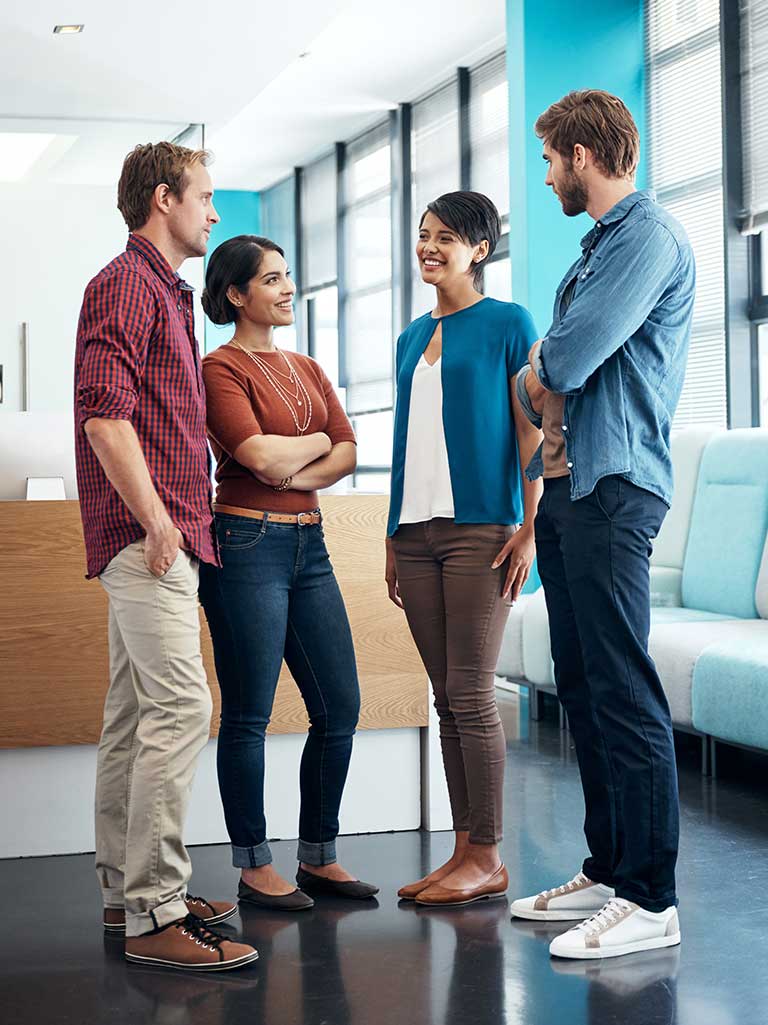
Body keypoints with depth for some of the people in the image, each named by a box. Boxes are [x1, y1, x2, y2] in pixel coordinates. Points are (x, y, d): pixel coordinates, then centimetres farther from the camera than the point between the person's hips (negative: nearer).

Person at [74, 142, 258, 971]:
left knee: (134, 712, 12)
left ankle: (125, 889, 18)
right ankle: (154, 914, -14)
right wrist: (155, 519, -19)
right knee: (179, 708, -15)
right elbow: (106, 412, -19)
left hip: (157, 532, 11)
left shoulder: (164, 290, 23)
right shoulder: (126, 284, -9)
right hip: (146, 530, -11)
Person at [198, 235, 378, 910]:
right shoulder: (222, 368, -6)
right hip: (247, 543, -8)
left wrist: (297, 474, -9)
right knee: (248, 716, 0)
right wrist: (316, 440, 0)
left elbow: (349, 453, 8)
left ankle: (319, 856, 20)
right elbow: (260, 454, -18)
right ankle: (255, 868, 10)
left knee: (340, 707, 6)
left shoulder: (307, 370, 17)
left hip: (309, 543, 8)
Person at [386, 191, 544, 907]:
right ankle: (463, 849, 14)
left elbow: (532, 433, -5)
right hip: (418, 534, 7)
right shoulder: (412, 338, 18)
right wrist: (393, 539, 17)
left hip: (480, 530, -6)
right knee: (447, 701, 8)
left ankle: (487, 860, 2)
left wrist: (531, 528, -12)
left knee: (471, 698, -6)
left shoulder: (508, 324, -1)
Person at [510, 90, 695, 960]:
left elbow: (567, 359, -18)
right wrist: (549, 397, 0)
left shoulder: (648, 237, -10)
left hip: (611, 491, -10)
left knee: (624, 693, -9)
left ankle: (650, 899, -5)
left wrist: (537, 371, 4)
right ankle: (606, 871, 21)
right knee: (582, 689, 12)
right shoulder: (598, 244, 21)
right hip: (567, 488, 10)